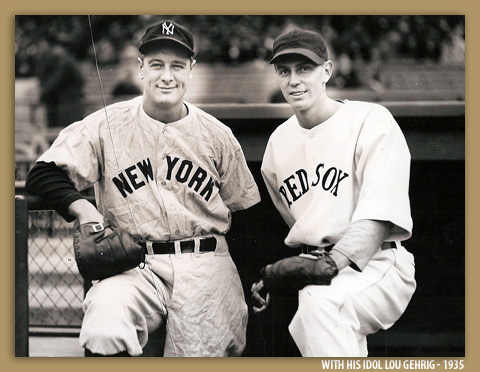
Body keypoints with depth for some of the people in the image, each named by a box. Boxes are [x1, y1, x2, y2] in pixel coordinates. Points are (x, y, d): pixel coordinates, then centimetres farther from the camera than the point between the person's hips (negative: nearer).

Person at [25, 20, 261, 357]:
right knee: (105, 329, -34)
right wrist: (84, 211, -17)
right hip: (133, 266, -2)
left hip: (206, 266, 2)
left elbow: (247, 213, 15)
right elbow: (43, 175, 0)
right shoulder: (106, 125, 5)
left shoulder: (217, 135, 11)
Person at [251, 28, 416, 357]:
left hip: (374, 263, -7)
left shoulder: (372, 121, -6)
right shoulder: (279, 142, 15)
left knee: (320, 303, -36)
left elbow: (378, 217, -17)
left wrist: (332, 263, -29)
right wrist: (280, 276, 14)